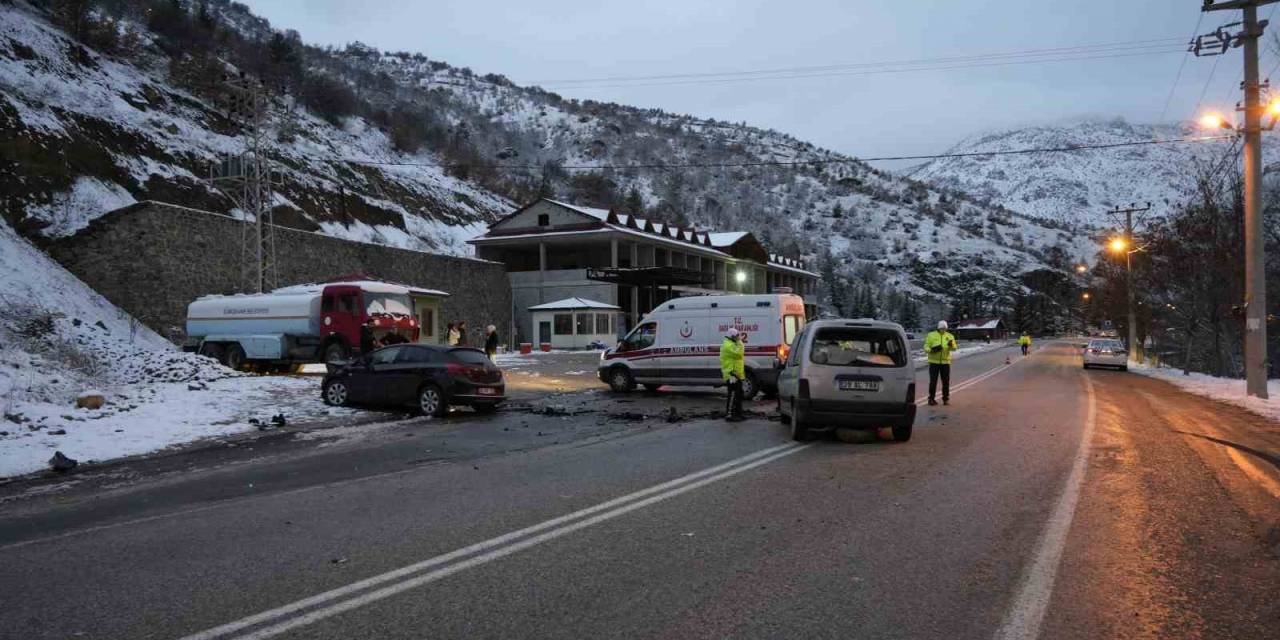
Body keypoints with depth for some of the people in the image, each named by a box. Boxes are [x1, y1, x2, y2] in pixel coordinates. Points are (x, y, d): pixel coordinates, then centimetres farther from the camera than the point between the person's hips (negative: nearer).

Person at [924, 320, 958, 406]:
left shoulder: (950, 336, 8)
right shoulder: (931, 335, 2)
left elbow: (954, 348, -4)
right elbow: (926, 346, -2)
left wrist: (951, 345, -26)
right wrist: (931, 350, -23)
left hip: (945, 361, 2)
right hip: (934, 361, -2)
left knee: (946, 381, 6)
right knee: (933, 381, -2)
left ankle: (946, 398, 16)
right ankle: (931, 399, 4)